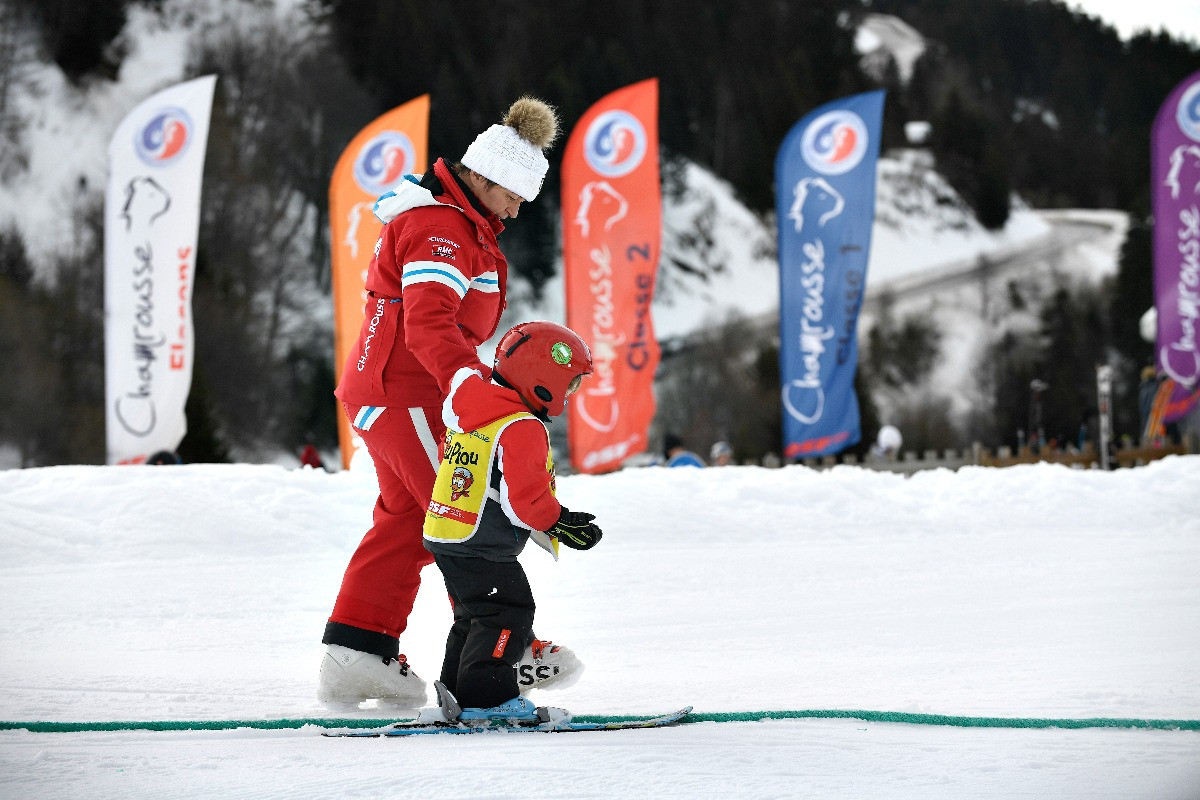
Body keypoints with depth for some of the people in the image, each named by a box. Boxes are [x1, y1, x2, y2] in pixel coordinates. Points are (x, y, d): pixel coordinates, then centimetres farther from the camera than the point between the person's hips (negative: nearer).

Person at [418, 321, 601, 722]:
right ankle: (487, 697, -15)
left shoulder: (468, 412, 11)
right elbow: (526, 496, -23)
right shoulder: (522, 430, -19)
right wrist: (561, 523, -10)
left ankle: (459, 692, 21)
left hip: (443, 535, 10)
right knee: (506, 613, -9)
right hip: (482, 548, -10)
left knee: (475, 615, 19)